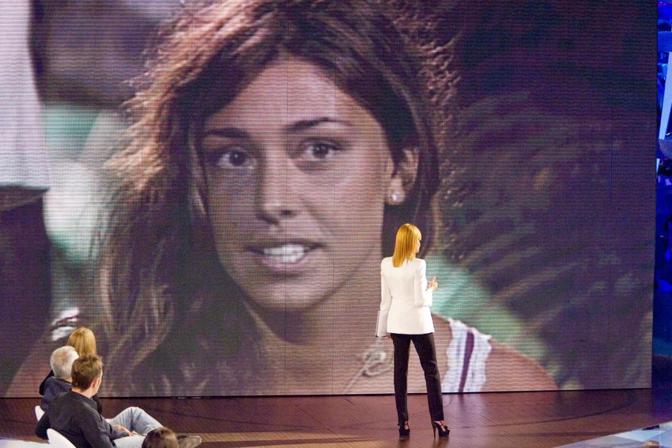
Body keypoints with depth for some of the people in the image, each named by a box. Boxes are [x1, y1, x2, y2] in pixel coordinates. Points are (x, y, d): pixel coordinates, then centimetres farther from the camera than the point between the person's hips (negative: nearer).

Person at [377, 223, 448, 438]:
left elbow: (385, 299, 4)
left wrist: (382, 328, 13)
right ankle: (437, 419, 1)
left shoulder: (386, 264, -1)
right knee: (431, 369, 5)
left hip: (397, 323, 4)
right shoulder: (418, 265, -16)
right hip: (418, 323, -4)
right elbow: (421, 300, -16)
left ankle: (403, 422, 7)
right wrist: (431, 289, 4)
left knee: (400, 371, 8)